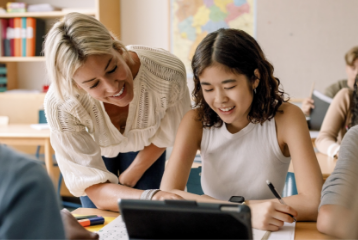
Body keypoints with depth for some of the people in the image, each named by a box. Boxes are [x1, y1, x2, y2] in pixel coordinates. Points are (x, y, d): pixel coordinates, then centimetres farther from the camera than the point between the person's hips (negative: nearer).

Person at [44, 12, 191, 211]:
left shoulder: (169, 72, -39)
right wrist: (153, 197, -59)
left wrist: (128, 179, -6)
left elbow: (165, 135, -17)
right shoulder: (60, 106, -41)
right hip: (94, 148, 0)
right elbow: (96, 189, -40)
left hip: (144, 148, 1)